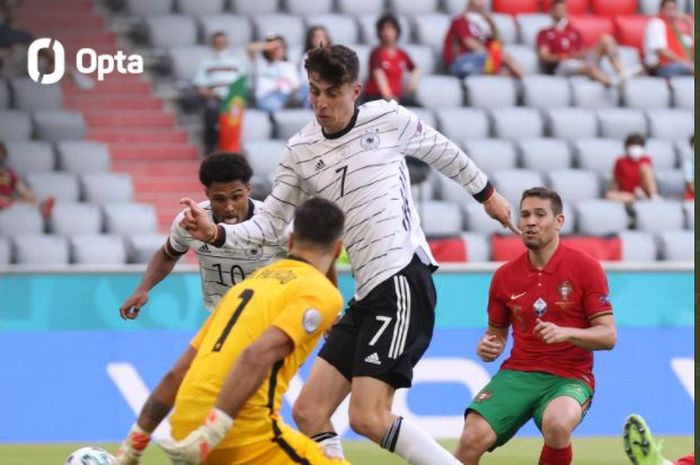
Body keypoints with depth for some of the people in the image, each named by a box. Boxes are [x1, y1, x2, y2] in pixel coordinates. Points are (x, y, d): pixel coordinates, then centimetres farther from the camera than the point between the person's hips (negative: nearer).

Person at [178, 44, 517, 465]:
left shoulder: (389, 119, -2)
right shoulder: (300, 152, 8)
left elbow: (442, 152, 15)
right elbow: (271, 222, 9)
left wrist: (487, 194, 27)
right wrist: (216, 233, -8)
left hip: (404, 281, -7)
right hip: (367, 295, 7)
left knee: (369, 418, -17)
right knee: (309, 412, 2)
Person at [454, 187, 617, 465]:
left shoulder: (585, 268, -3)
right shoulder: (505, 276, 7)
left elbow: (608, 336, -6)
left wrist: (566, 333, -23)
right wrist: (490, 345, -3)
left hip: (569, 378, -3)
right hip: (516, 374, 3)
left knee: (557, 424, -38)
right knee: (473, 437, -24)